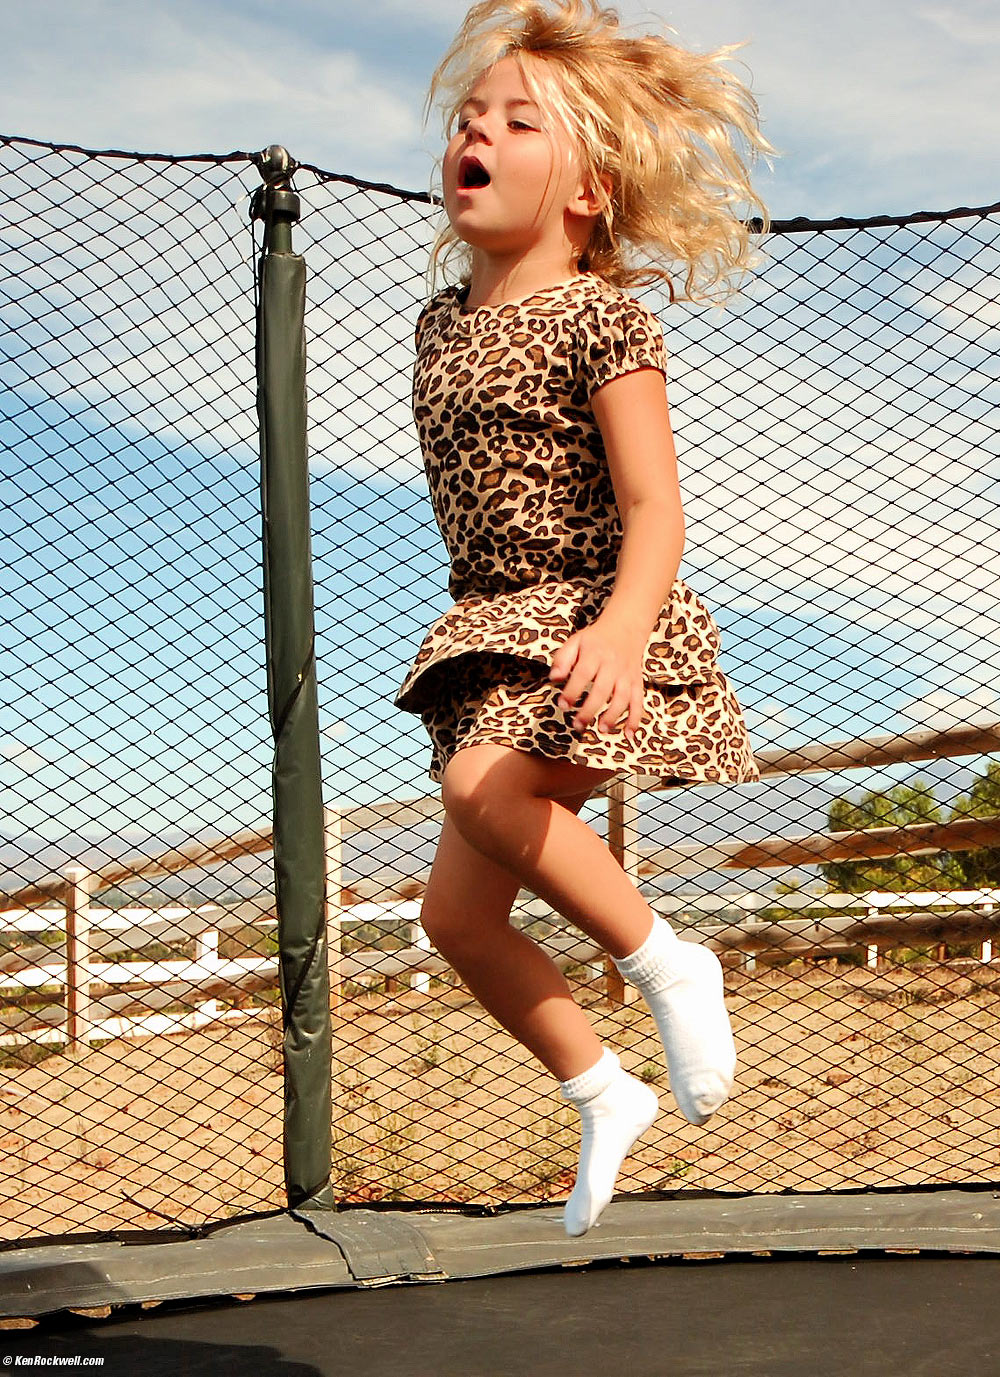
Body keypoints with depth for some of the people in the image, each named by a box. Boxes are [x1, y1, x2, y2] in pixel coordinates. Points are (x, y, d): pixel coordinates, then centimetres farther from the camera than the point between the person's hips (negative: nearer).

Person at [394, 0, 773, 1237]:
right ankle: (602, 1091, 24)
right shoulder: (442, 322, 12)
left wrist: (621, 628, -36)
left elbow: (654, 505, -18)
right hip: (495, 637, 8)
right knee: (457, 913, 5)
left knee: (484, 783, -35)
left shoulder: (598, 316, -10)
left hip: (593, 621, -8)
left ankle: (665, 961, -13)